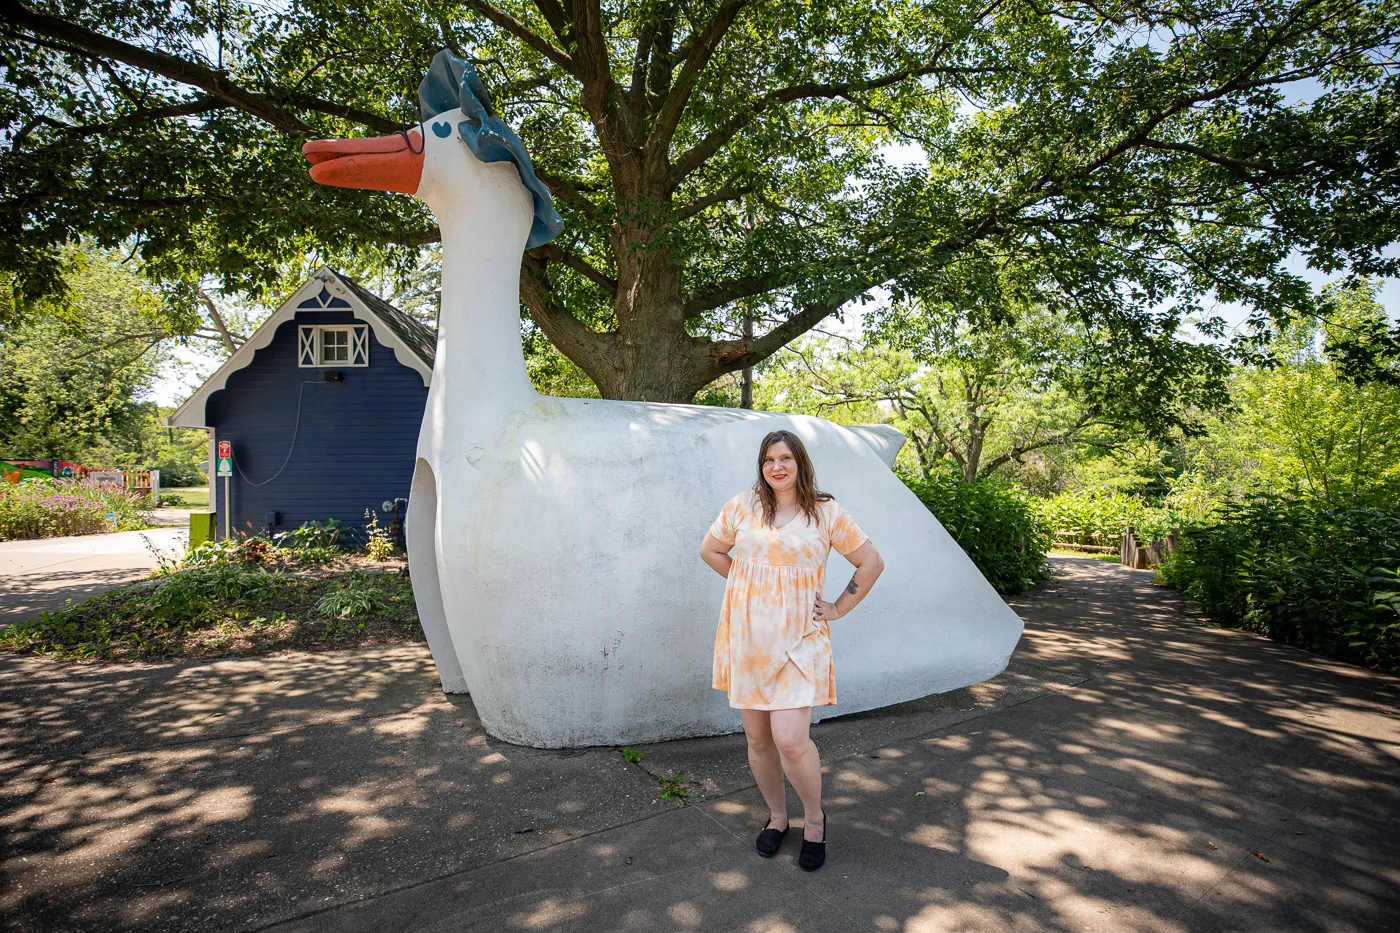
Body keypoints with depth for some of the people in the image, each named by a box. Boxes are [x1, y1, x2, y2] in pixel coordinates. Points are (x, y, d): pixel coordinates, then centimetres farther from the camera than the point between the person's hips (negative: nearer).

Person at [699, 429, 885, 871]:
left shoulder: (826, 512, 0)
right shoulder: (742, 506, 4)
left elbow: (871, 562, 6)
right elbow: (710, 550, 17)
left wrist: (838, 608, 3)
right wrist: (747, 583, 8)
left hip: (798, 639, -3)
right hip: (747, 637, 3)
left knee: (790, 739, -13)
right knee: (758, 739, 10)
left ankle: (814, 818, 16)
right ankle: (777, 817, 35)